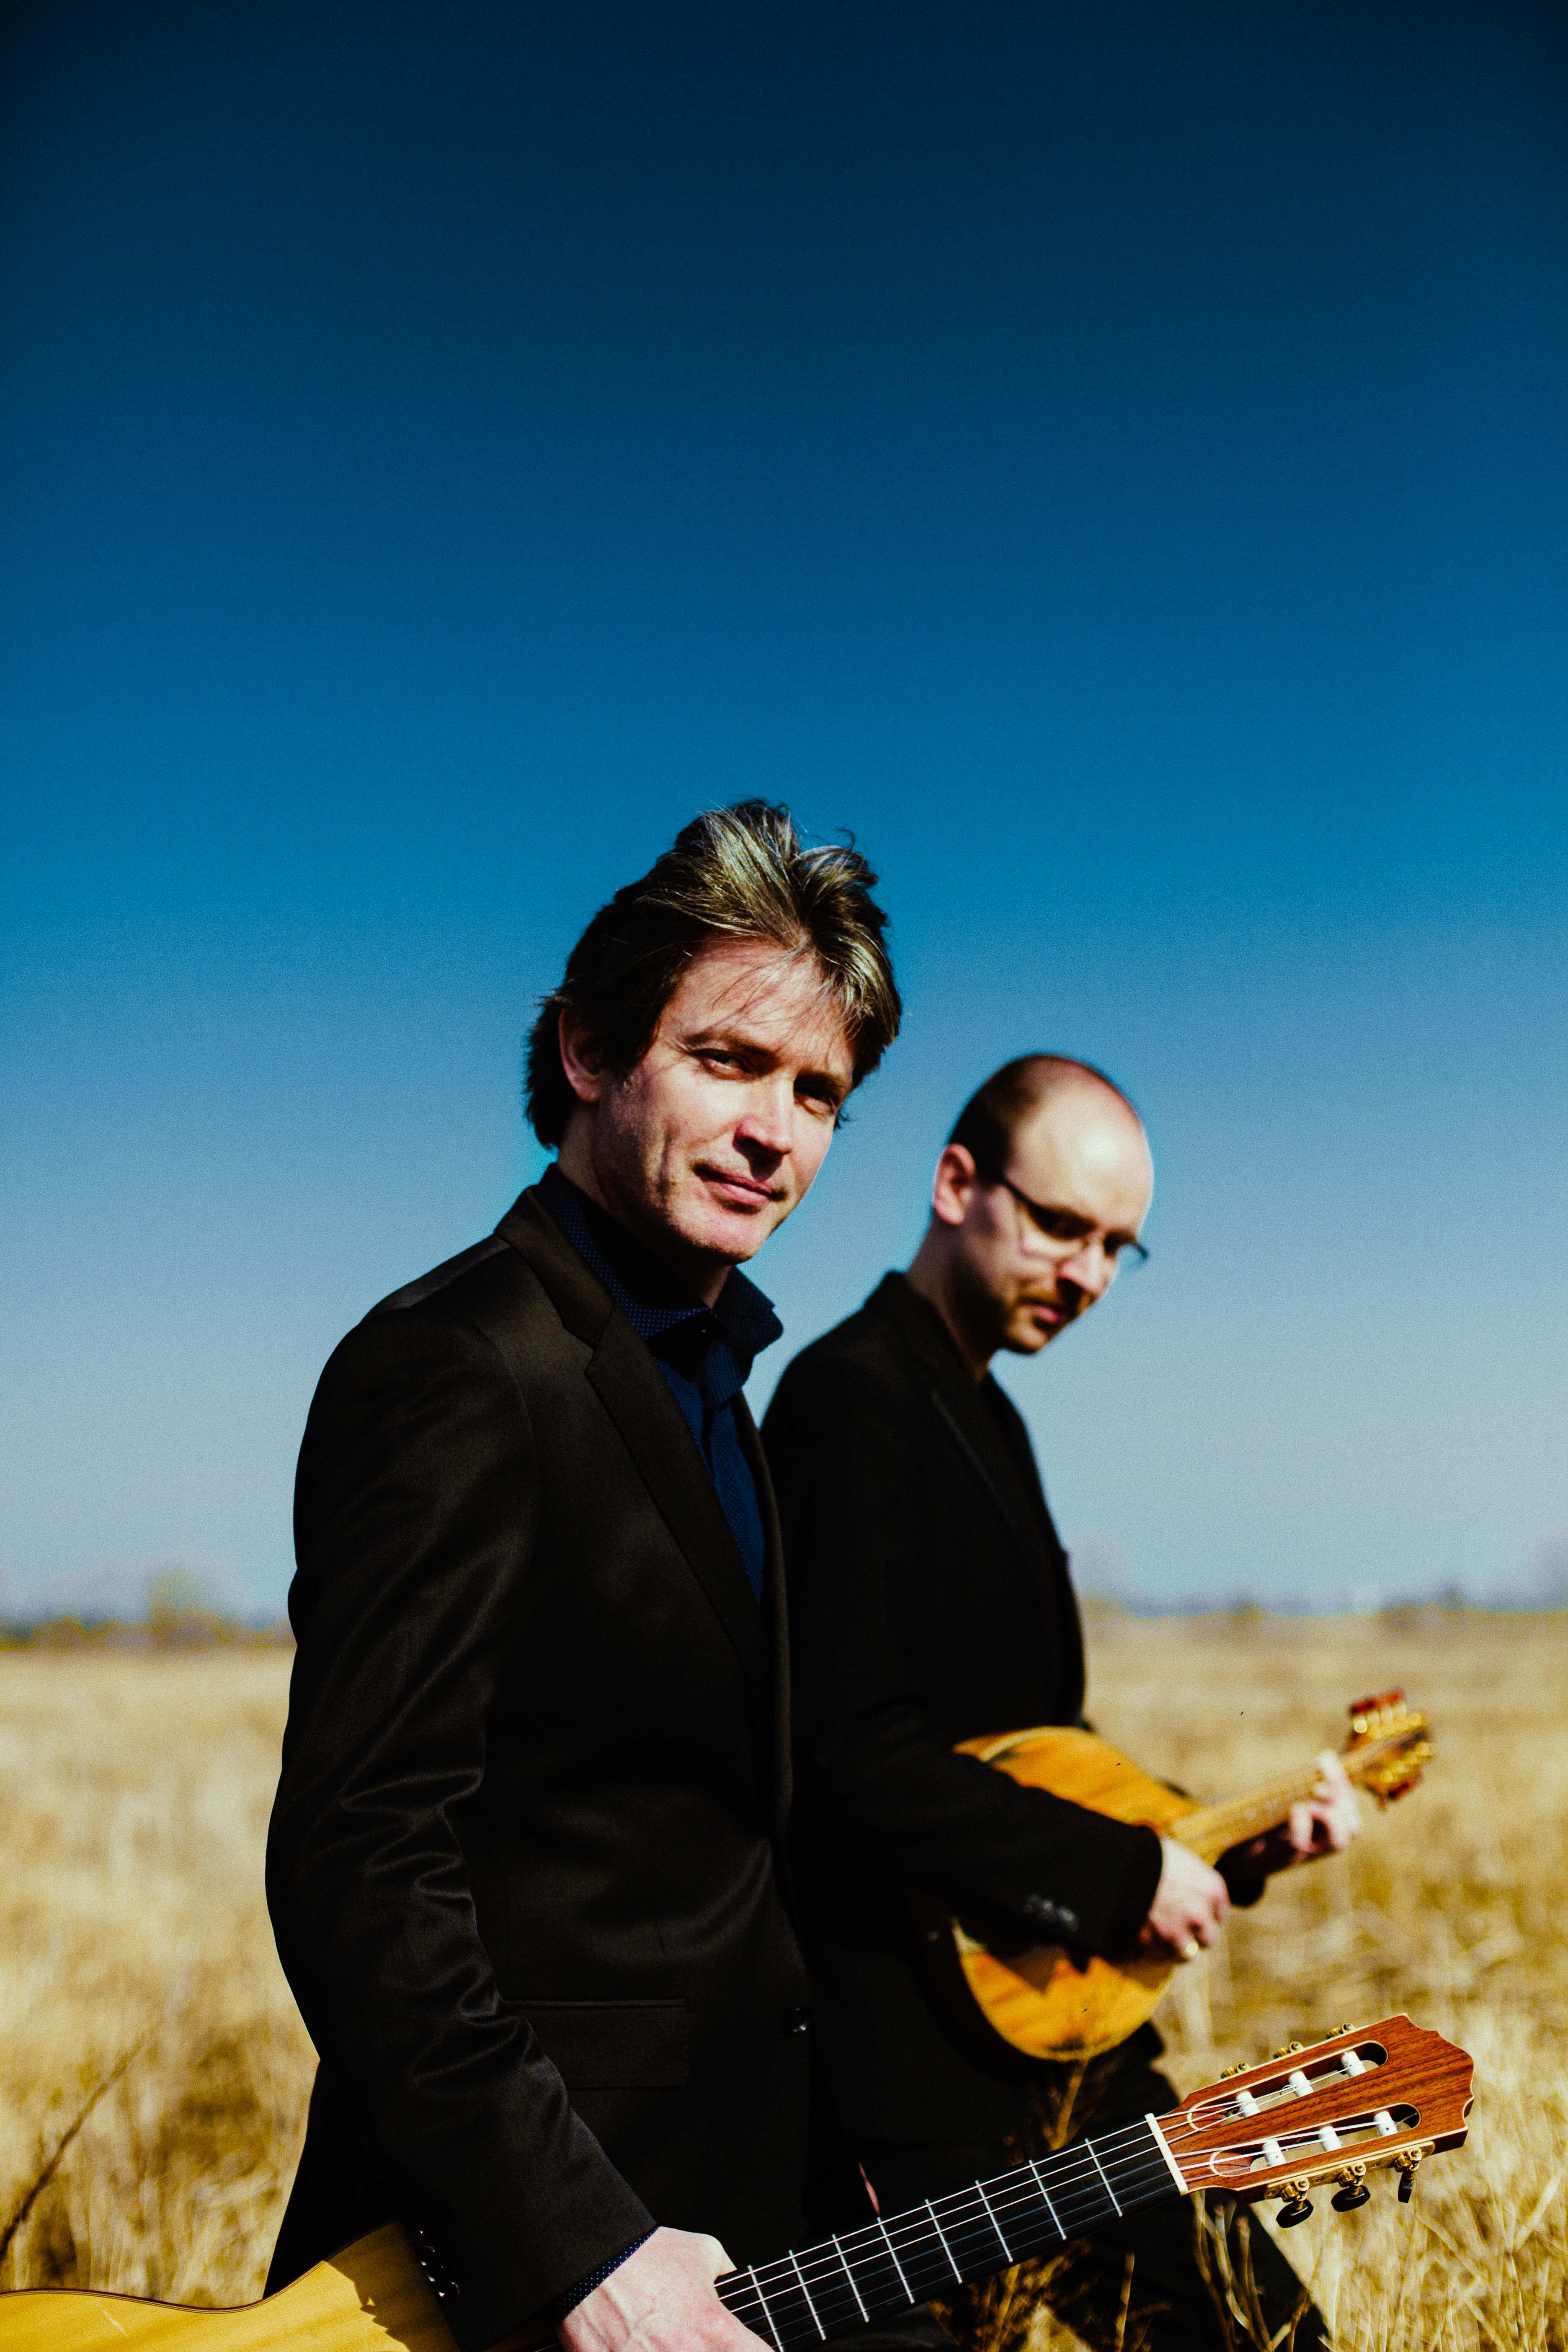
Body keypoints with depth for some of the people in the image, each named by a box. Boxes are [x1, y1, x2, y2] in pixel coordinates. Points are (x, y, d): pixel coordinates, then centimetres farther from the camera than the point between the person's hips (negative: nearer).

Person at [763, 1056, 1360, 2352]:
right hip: (934, 2067, -10)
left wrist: (1249, 1840, 15)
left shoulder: (982, 1412, 15)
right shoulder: (851, 1395, -17)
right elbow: (856, 1750, -26)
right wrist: (1124, 1871, -18)